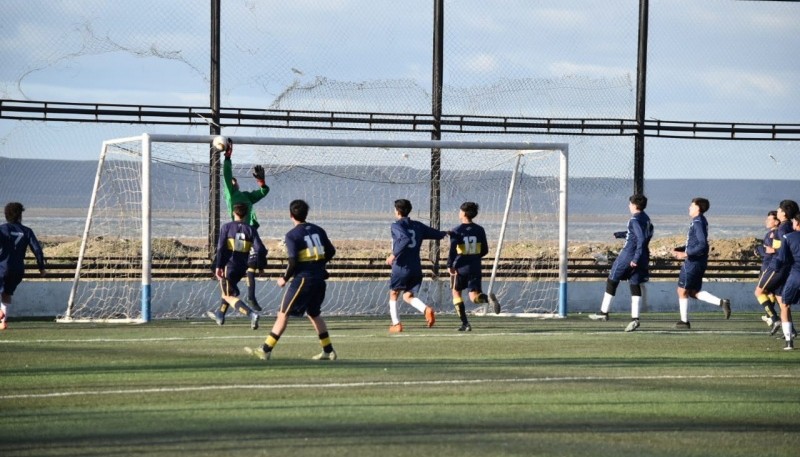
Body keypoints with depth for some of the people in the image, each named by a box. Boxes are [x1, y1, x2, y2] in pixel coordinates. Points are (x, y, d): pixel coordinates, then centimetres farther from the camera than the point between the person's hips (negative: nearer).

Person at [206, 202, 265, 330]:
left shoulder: (226, 227, -5)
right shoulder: (251, 229, 0)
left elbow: (221, 247, -13)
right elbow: (260, 250, -8)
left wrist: (218, 266, -13)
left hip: (228, 265, -5)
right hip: (242, 267, 5)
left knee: (230, 296, -3)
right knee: (229, 289, 29)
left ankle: (251, 314, -25)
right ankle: (220, 315, 44)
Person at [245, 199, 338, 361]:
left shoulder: (292, 235, -9)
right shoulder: (318, 230, 9)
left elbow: (293, 262, -16)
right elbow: (331, 252, 14)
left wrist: (285, 279, -3)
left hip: (302, 279, -7)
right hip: (319, 279, 7)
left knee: (283, 314, -4)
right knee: (314, 314, 22)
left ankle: (266, 350, -6)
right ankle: (328, 351, 22)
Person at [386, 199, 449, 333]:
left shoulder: (396, 226, -5)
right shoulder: (418, 226, 12)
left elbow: (405, 239, -24)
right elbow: (437, 234, 17)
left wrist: (394, 254, -23)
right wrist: (446, 233, 40)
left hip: (401, 267, -5)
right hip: (416, 268, 5)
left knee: (393, 294, 14)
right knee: (408, 296, 11)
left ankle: (396, 324, 10)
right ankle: (426, 309, -18)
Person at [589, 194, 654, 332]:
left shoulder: (635, 220, -16)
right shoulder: (646, 218, 11)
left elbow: (641, 238, -25)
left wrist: (636, 258, -25)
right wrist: (619, 234, 37)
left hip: (628, 256, -8)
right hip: (642, 258, 8)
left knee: (612, 281, 7)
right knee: (635, 286, 6)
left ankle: (604, 312, 13)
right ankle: (635, 318, -3)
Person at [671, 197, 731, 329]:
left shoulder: (698, 222, -17)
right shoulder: (700, 221, 13)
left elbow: (702, 244, -25)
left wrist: (686, 253, -26)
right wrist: (678, 249, 13)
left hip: (693, 262, -10)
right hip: (698, 263, 10)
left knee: (682, 290, 2)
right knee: (694, 292, 14)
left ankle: (684, 321, 9)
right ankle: (721, 302, 2)